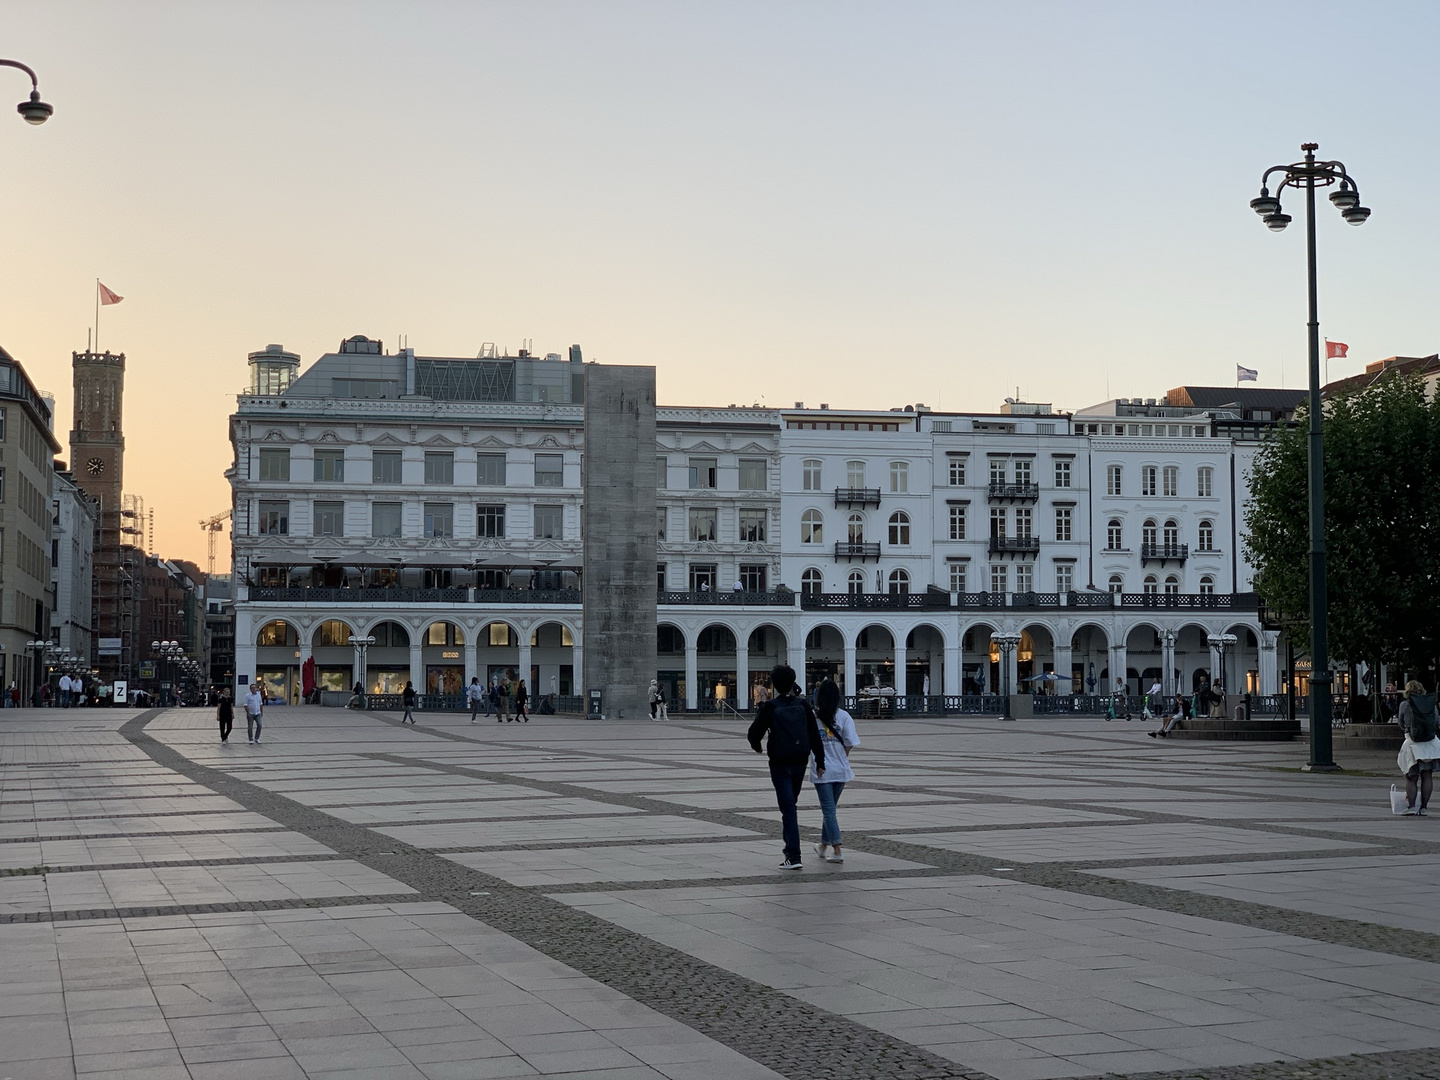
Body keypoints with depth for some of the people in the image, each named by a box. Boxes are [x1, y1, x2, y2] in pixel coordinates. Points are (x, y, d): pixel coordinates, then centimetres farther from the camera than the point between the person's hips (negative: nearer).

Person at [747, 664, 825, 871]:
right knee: (790, 805, 20)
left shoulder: (770, 707, -10)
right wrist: (819, 761, 5)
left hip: (779, 764, -4)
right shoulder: (803, 706, 2)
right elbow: (815, 735, 1)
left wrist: (756, 746, 15)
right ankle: (791, 848, 30)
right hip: (800, 762, 4)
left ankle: (794, 856, -11)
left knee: (787, 807, -5)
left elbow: (754, 733, -8)